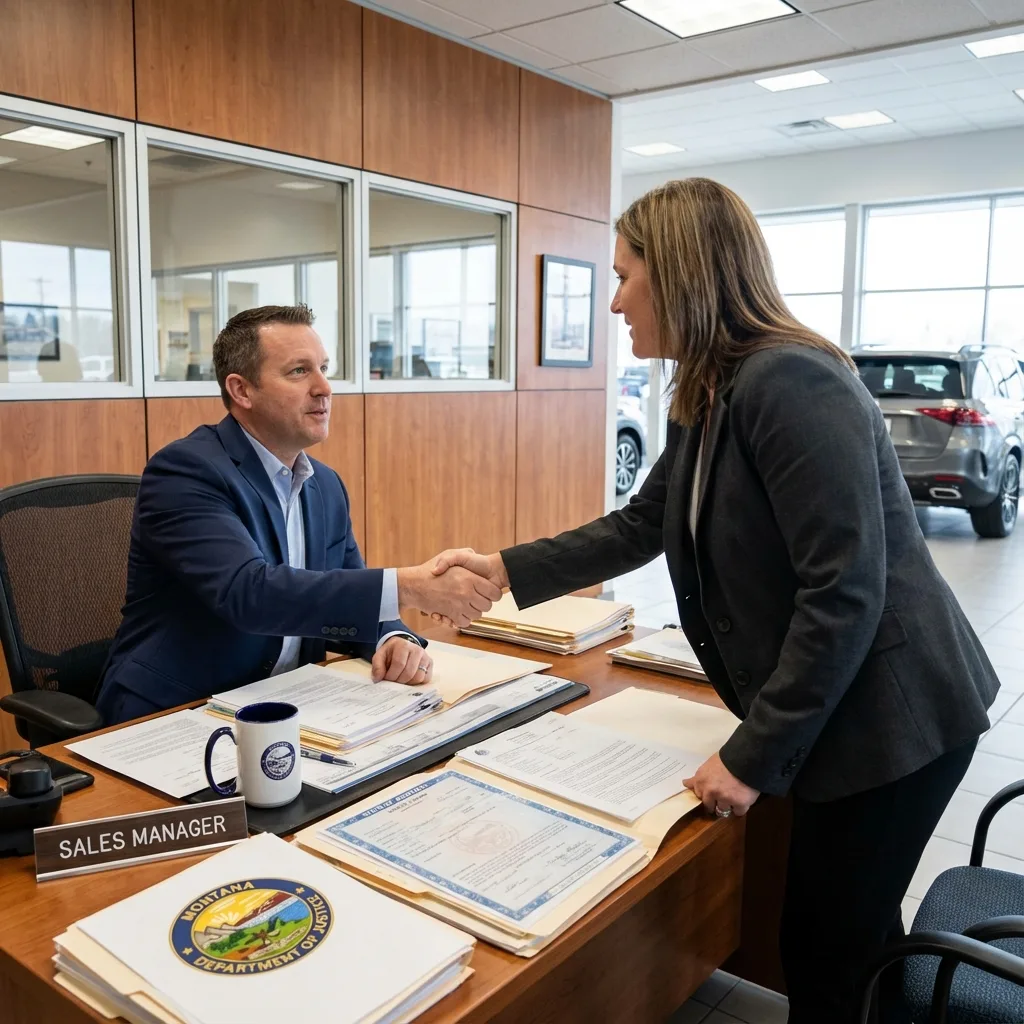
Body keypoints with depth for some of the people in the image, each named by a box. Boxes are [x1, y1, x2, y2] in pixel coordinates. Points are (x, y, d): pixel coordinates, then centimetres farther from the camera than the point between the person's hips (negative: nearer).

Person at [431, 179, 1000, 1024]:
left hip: (890, 717, -8)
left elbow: (844, 591, -26)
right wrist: (507, 569, 10)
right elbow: (639, 528, 16)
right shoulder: (708, 399, 6)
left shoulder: (789, 383, -23)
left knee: (834, 955, 6)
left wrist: (756, 755, -21)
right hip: (830, 712, 9)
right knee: (834, 940, 21)